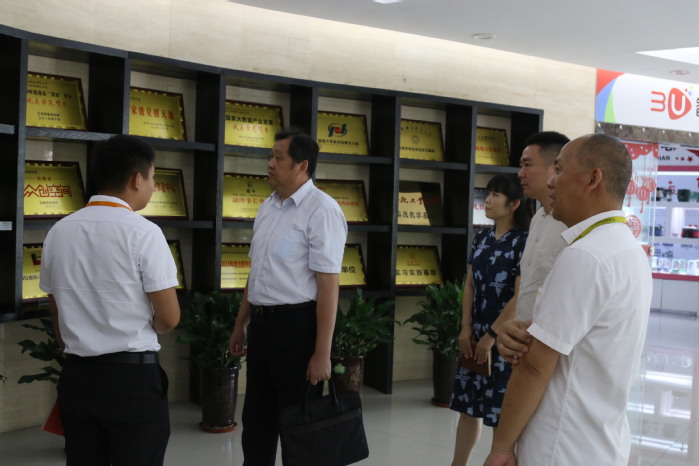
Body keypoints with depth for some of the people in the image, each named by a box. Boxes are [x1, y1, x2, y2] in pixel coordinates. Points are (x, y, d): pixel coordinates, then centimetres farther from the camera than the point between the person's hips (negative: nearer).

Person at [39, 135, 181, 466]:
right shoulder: (143, 233, -12)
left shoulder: (58, 232, 3)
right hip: (132, 375, -5)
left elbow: (57, 314, 12)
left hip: (76, 375, 5)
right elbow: (169, 318, -10)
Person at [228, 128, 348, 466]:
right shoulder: (267, 207, 10)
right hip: (261, 323, 8)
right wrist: (241, 324, 21)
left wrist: (322, 353, -21)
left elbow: (328, 286, -19)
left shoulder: (321, 210, -15)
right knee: (256, 419, 17)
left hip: (296, 324, -8)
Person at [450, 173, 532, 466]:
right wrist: (466, 329, 0)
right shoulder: (481, 238, 7)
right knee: (468, 405, 13)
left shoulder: (524, 242, -13)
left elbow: (521, 298, -16)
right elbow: (469, 285, 10)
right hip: (475, 335, 6)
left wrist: (491, 337, -13)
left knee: (502, 410, 2)